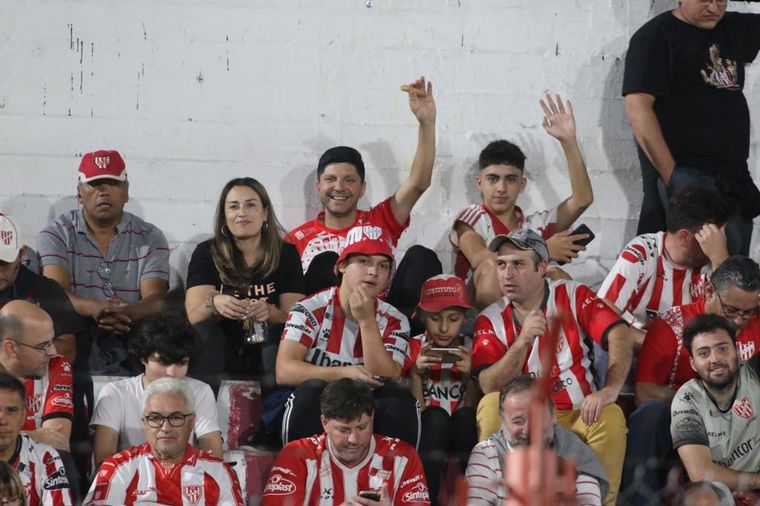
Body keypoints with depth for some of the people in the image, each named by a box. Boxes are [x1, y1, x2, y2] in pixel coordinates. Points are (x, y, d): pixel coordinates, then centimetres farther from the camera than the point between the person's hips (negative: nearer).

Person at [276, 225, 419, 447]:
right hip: (312, 419, -2)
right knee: (312, 389, -32)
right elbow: (284, 371, -15)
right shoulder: (311, 310, -3)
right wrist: (344, 373, -26)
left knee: (400, 399, -26)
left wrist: (366, 321, -18)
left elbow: (385, 381, -12)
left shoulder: (394, 321, 3)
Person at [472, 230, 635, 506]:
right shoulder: (490, 320, 3)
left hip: (579, 416, 0)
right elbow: (490, 388, -11)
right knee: (491, 405, -28)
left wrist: (609, 390, -30)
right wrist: (523, 341, -25)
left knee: (611, 416, -30)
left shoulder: (573, 296, 1)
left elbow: (620, 335, -14)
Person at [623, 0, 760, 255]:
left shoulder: (735, 29, 16)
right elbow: (638, 107, -13)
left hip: (734, 178, 7)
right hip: (685, 176, -7)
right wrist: (671, 175, -19)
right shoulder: (655, 36, -4)